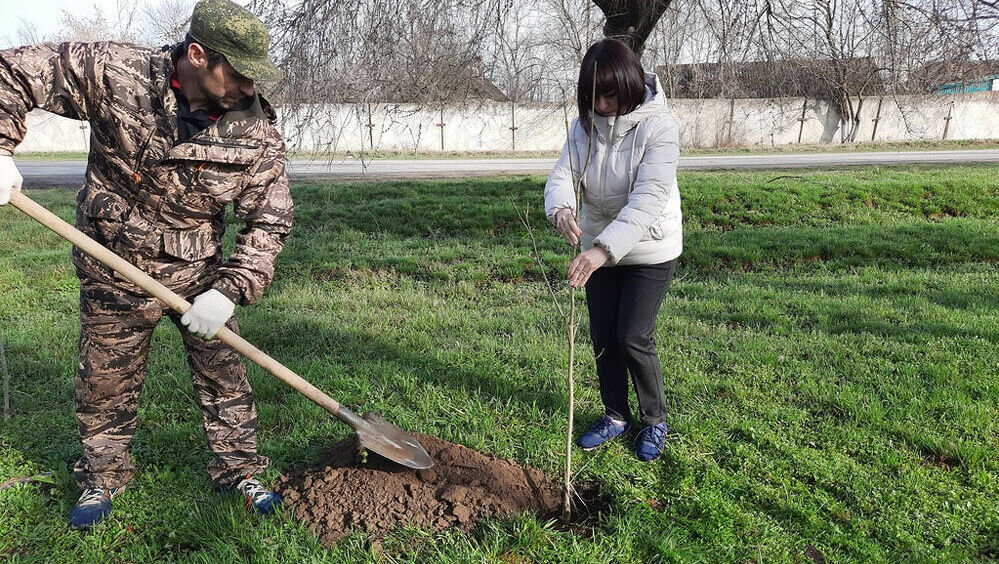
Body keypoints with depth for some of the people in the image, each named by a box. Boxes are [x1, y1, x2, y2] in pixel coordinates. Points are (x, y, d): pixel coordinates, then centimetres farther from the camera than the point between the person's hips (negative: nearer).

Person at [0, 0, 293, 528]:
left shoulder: (257, 132, -16)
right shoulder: (113, 72, -18)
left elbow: (269, 222, -12)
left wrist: (230, 291, -21)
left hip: (197, 273, 1)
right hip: (113, 272, 0)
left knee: (224, 374, 7)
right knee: (105, 384, 15)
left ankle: (239, 470, 29)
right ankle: (103, 476, 40)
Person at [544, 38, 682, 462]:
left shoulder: (658, 126, -23)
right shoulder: (586, 124, -6)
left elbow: (647, 199, -33)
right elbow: (562, 174, -15)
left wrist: (604, 249, -45)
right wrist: (562, 210, -39)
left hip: (650, 251, -5)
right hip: (600, 248, 5)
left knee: (633, 337, -5)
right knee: (603, 336, 10)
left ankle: (654, 421, 20)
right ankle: (615, 416, 30)